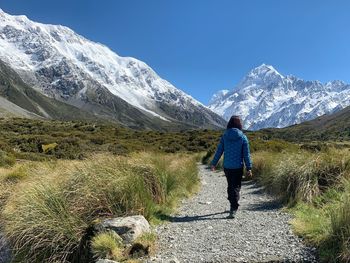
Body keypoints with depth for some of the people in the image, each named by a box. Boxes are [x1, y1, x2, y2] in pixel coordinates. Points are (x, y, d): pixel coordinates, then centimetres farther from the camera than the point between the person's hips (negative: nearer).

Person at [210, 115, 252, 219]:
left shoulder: (224, 136, -3)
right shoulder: (243, 137, -6)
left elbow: (219, 151, 0)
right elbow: (246, 154, -6)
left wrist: (213, 163, 9)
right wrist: (249, 168, -1)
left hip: (227, 167, 2)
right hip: (238, 167, -2)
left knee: (230, 186, 18)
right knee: (236, 187, 5)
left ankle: (233, 205, 33)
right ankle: (233, 209, -2)